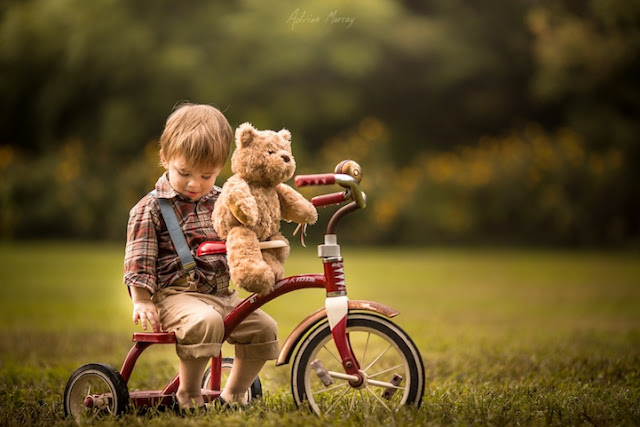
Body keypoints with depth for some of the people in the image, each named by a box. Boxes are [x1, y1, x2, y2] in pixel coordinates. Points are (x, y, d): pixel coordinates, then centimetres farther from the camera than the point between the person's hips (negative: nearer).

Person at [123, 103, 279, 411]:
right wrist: (141, 301, -13)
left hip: (223, 295, 6)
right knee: (205, 321, -36)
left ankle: (234, 393, 7)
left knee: (264, 328, -11)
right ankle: (188, 392, -16)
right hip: (177, 295, -6)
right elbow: (139, 259, -5)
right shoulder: (151, 209, -2)